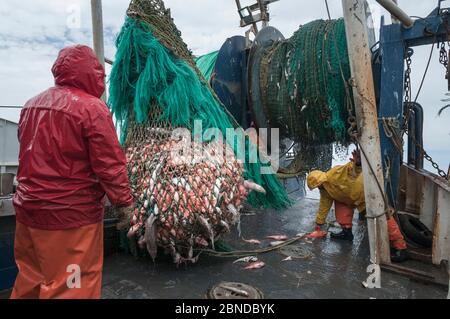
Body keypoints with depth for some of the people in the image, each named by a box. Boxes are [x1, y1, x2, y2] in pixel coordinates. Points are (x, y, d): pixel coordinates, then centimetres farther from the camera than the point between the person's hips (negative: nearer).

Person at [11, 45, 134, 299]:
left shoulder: (32, 104, 10)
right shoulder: (91, 107, -15)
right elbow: (110, 164, -18)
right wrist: (124, 201, -8)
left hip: (29, 210, 8)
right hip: (72, 215, -8)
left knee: (30, 281, 23)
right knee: (69, 285, 6)